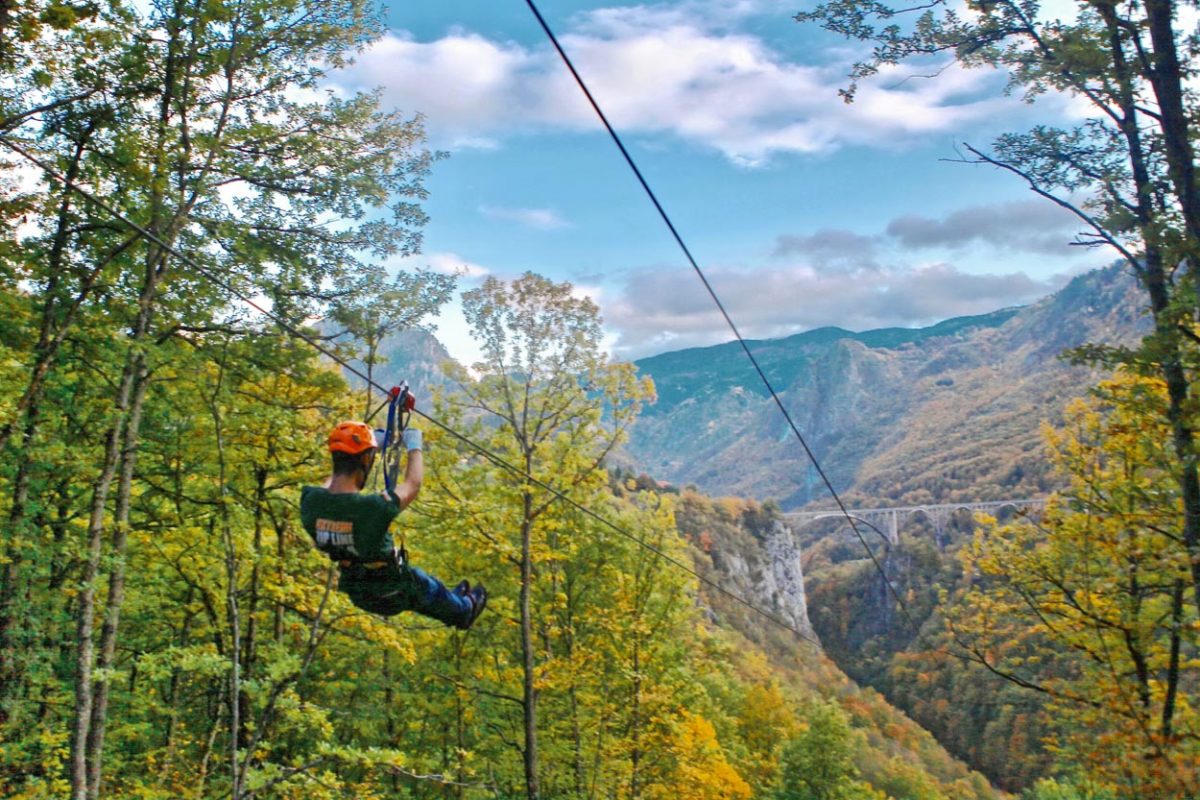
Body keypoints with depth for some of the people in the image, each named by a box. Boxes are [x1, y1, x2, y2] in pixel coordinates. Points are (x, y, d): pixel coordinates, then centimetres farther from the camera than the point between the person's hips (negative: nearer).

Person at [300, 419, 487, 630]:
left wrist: (373, 444, 13)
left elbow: (338, 477, 3)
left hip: (357, 594, 5)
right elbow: (412, 485, -15)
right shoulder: (374, 508, -37)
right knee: (431, 589, 29)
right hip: (393, 594, -5)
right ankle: (464, 611, 59)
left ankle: (454, 600, 62)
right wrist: (414, 445, 2)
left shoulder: (310, 501, -22)